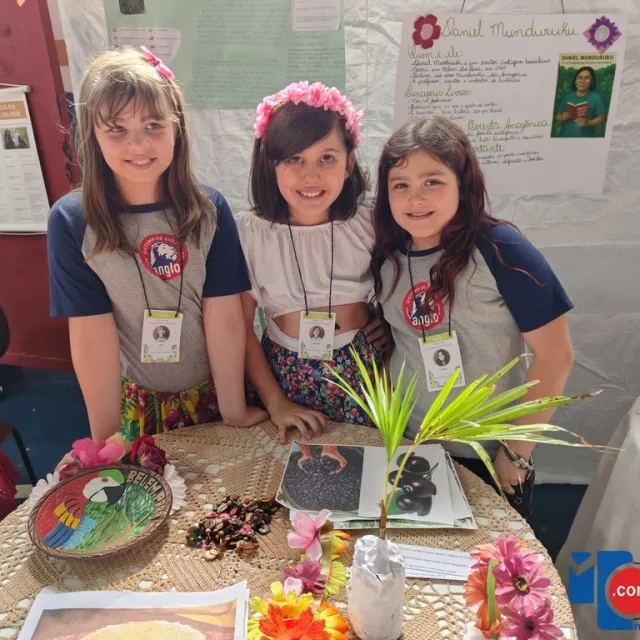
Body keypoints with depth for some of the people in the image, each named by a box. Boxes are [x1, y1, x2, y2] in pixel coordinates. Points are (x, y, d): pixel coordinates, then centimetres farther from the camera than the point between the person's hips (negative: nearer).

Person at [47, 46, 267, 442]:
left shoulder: (210, 210, -13)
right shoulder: (71, 221, -15)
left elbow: (224, 319, -14)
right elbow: (92, 339, -15)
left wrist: (234, 410, -10)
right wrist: (106, 439, -8)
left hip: (212, 390, 1)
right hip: (135, 402, 0)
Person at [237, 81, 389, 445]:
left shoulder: (370, 224, -7)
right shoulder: (250, 232, -11)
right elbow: (240, 324, -6)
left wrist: (390, 325, -8)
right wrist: (274, 402, -6)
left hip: (363, 371, 1)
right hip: (287, 373, -1)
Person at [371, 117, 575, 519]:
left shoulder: (500, 251, -20)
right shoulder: (386, 256, -6)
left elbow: (556, 356, -16)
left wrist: (518, 451, -11)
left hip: (488, 453, -3)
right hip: (407, 444, 4)